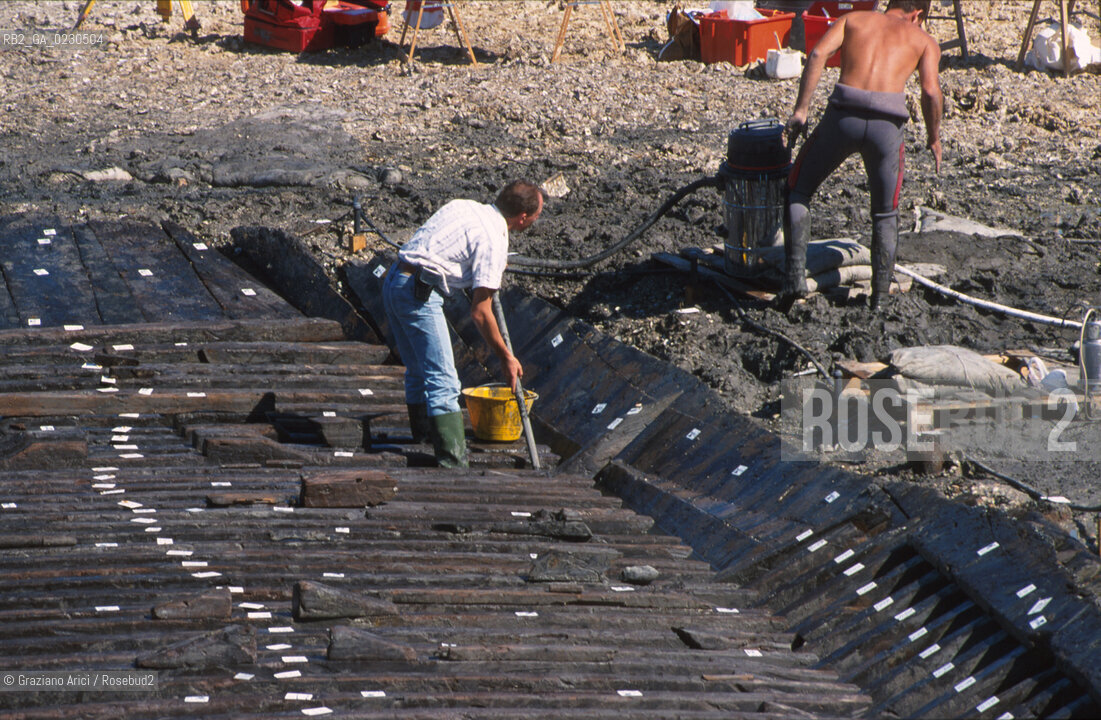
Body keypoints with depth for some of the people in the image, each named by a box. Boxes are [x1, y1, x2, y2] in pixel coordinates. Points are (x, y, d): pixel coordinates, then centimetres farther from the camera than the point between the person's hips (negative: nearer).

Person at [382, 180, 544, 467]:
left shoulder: (465, 206, 13)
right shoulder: (493, 241, -10)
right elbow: (479, 311, -10)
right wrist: (506, 357, 0)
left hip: (394, 280, 9)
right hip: (419, 295, -9)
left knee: (419, 370, 24)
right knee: (442, 381, -10)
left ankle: (424, 433, 39)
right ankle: (452, 461, -16)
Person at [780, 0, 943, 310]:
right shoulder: (924, 40, 20)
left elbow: (818, 54, 5)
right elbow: (931, 91, 4)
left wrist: (801, 110, 3)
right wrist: (933, 138, 18)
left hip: (844, 114, 0)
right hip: (888, 122, 0)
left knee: (797, 191, 19)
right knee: (886, 215, 21)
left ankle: (796, 274, 3)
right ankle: (880, 296, 14)